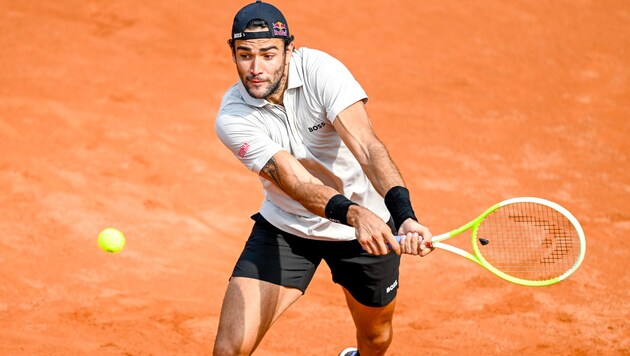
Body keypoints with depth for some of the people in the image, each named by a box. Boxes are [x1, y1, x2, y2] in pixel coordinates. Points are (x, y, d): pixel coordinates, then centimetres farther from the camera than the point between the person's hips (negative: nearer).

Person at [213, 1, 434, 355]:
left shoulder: (320, 70, -24)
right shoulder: (232, 118, -22)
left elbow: (368, 147, -34)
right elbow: (295, 182, -33)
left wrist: (405, 216, -50)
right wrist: (353, 214, -53)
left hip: (370, 225, 0)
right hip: (285, 228, 0)